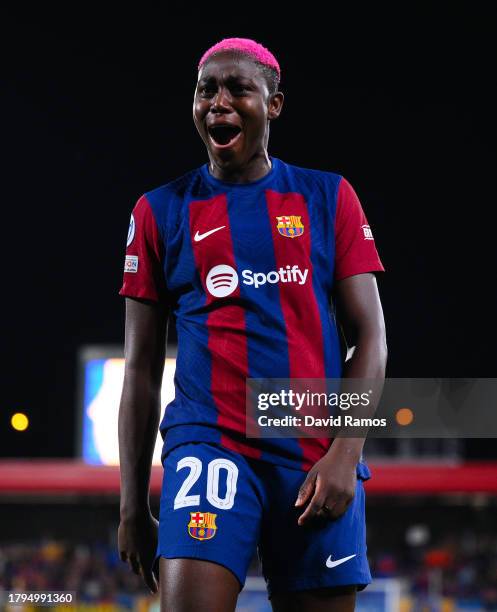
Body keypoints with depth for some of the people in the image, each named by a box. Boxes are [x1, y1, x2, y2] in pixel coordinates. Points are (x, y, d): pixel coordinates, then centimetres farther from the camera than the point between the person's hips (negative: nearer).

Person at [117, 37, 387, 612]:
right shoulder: (161, 211, 9)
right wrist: (132, 504, 6)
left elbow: (370, 337, 5)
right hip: (208, 437, -1)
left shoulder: (328, 197, 9)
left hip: (318, 456, 1)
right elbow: (141, 370, 10)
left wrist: (346, 454, -8)